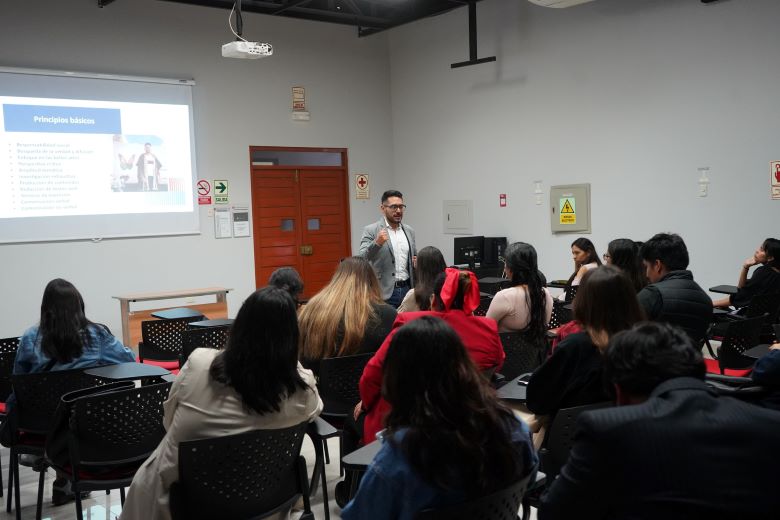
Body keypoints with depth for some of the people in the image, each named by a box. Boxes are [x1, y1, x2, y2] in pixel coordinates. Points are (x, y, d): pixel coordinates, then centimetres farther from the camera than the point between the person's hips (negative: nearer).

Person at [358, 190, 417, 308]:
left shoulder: (409, 231, 13)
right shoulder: (371, 230, -4)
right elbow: (362, 259, -13)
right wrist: (376, 243, -29)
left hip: (407, 289, 5)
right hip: (385, 293, -5)